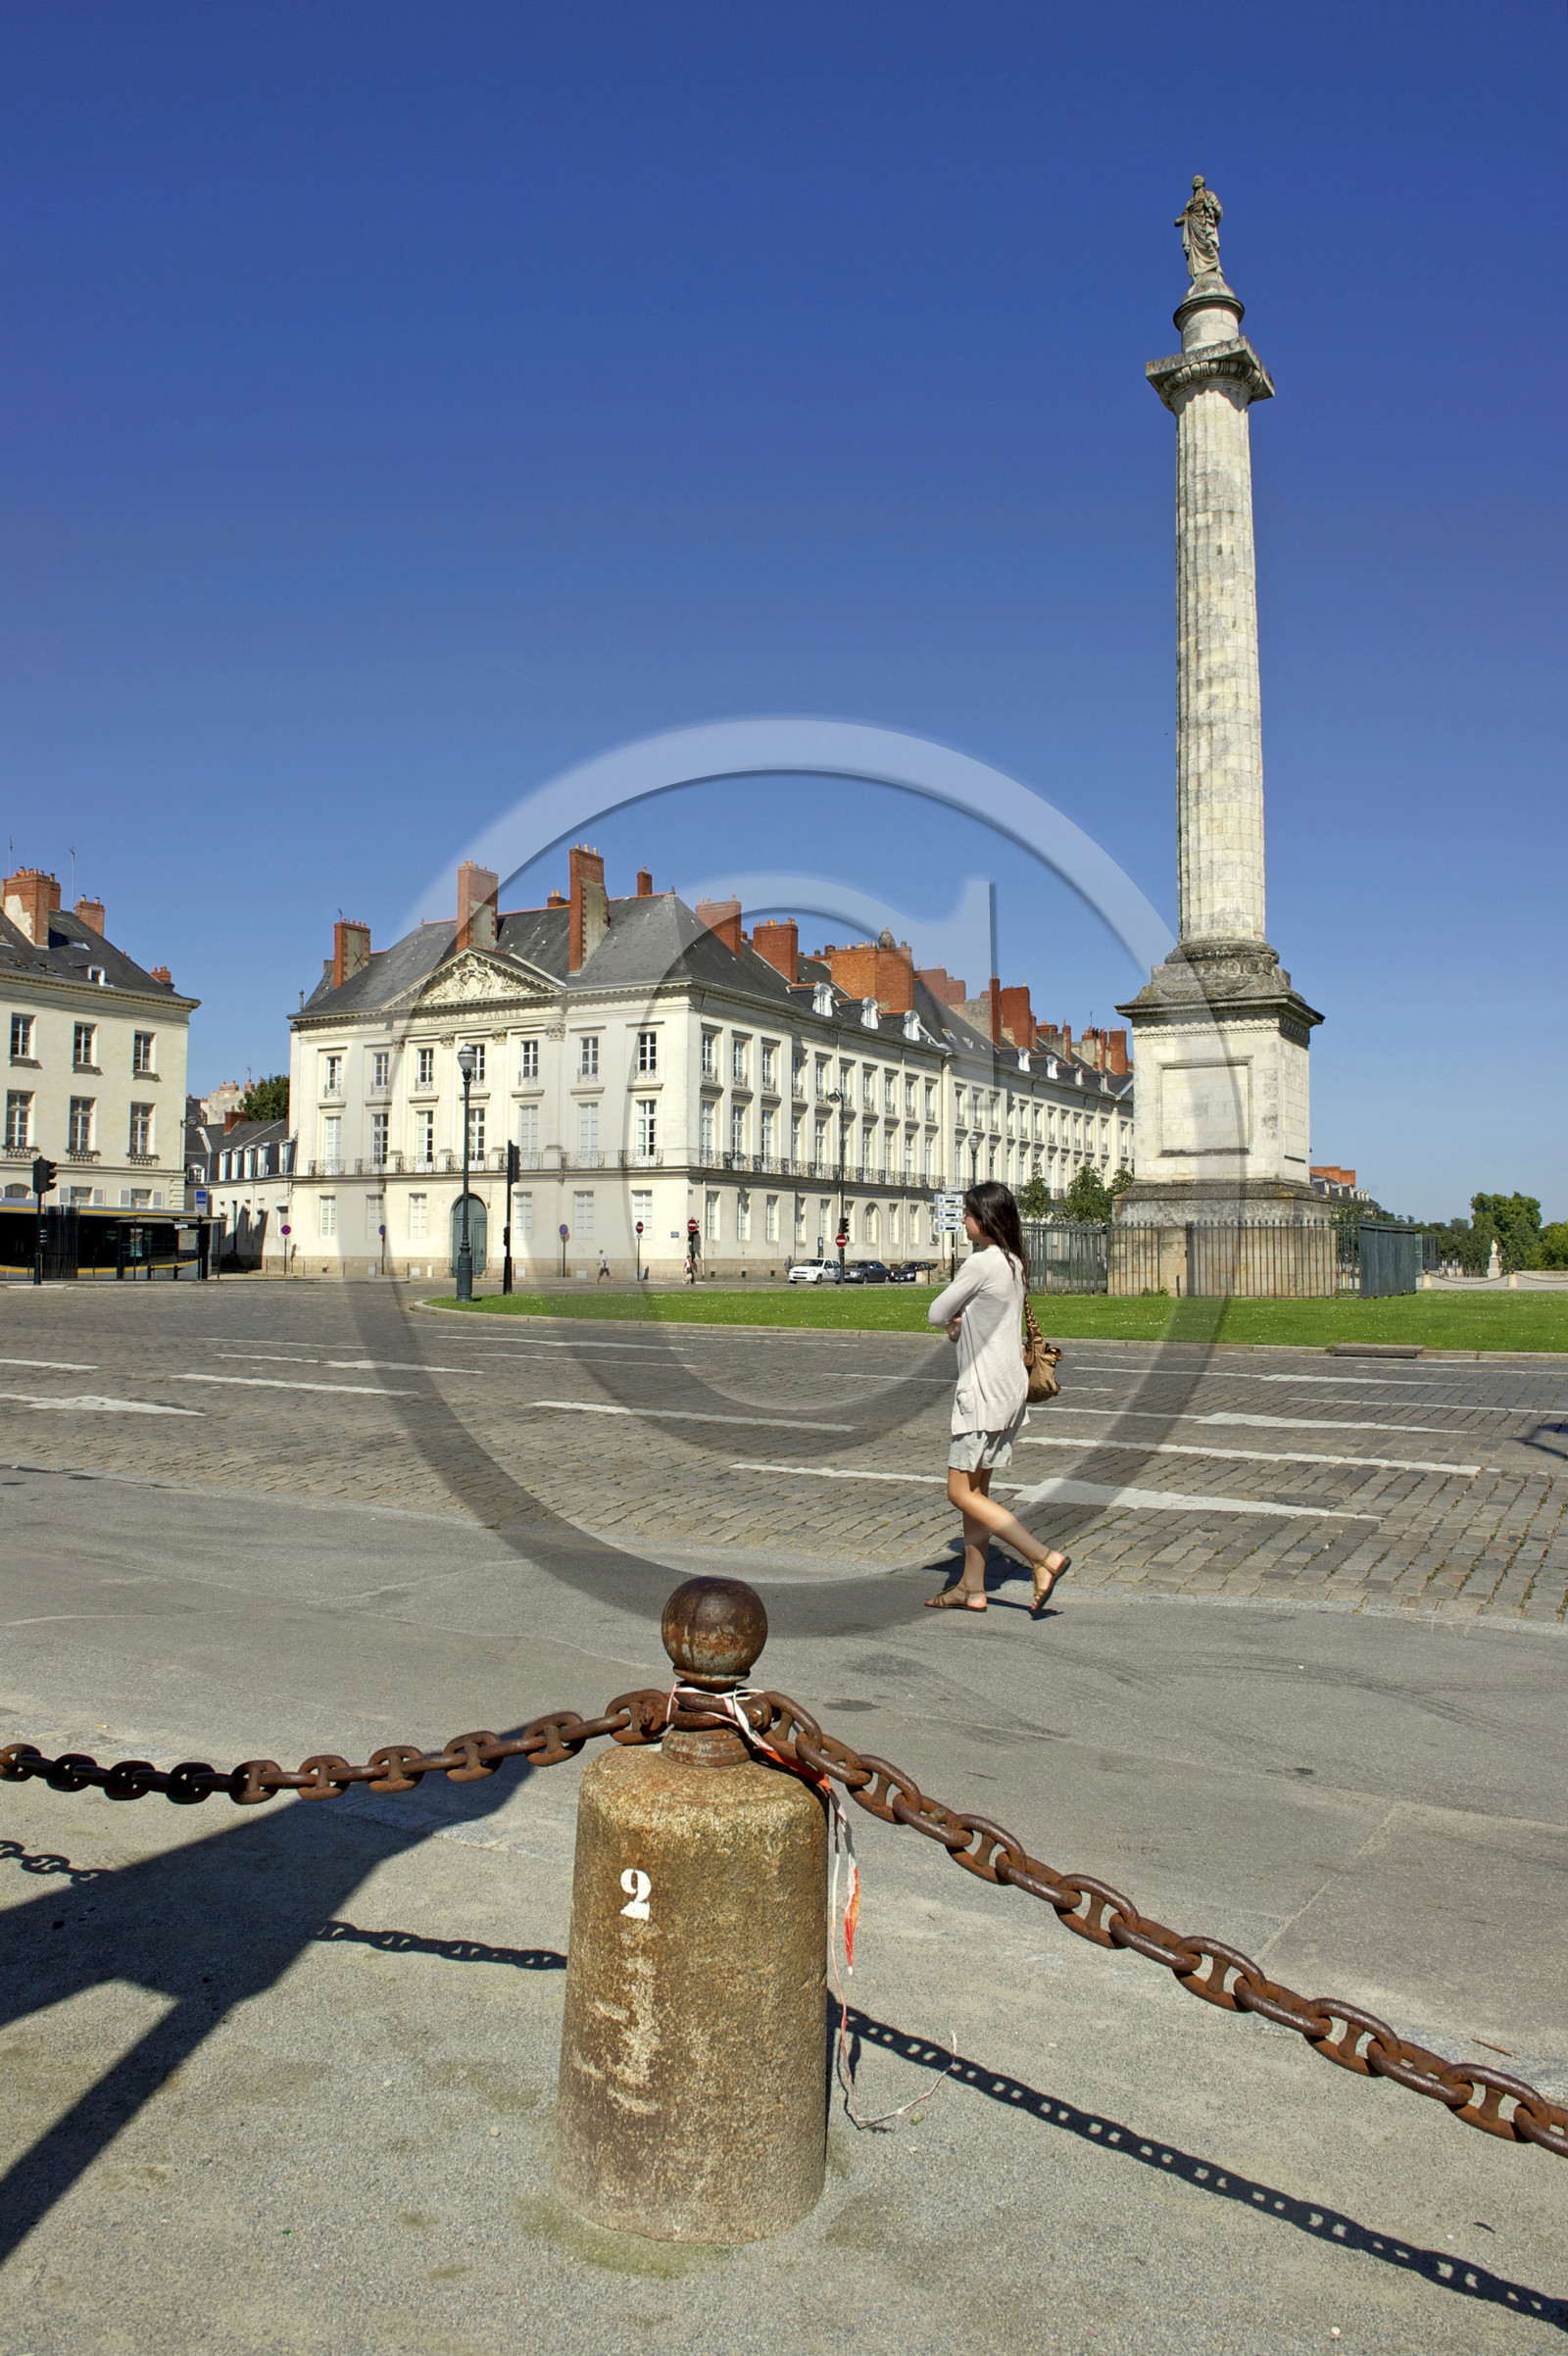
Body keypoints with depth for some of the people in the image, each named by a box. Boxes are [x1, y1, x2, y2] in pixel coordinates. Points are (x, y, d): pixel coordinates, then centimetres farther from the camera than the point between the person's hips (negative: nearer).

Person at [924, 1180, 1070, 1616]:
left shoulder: (981, 1263, -17)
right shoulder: (1013, 1263, 12)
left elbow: (936, 1314, -10)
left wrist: (952, 1317, 8)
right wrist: (960, 1322, -3)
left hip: (985, 1390, -9)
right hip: (1008, 1386, 9)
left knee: (962, 1492, -4)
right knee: (975, 1490, 14)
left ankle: (1044, 1558, -8)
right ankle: (971, 1588, 18)